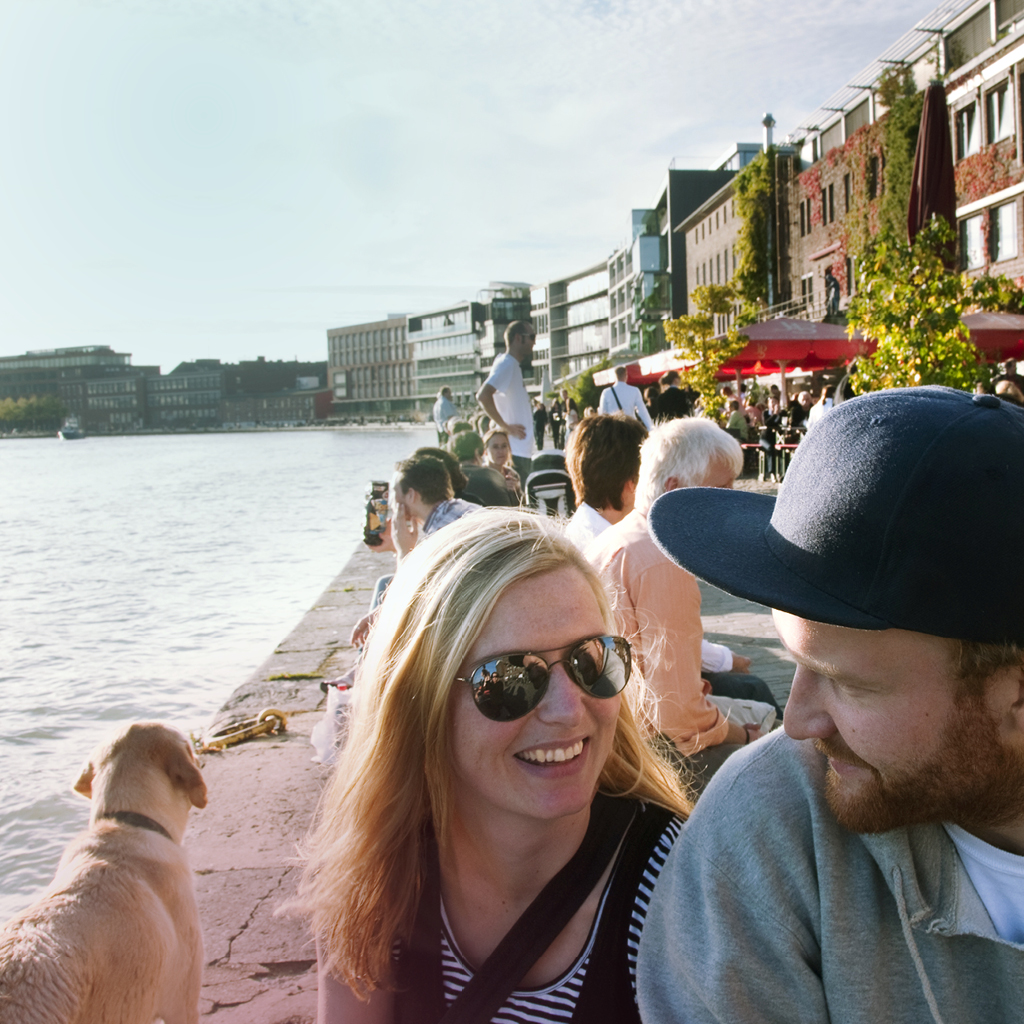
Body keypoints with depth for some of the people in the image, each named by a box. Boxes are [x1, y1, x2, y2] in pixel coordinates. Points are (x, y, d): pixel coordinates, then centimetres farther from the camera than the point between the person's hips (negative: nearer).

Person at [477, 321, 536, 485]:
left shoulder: (513, 365, 16)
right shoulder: (507, 364, -13)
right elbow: (483, 395, -26)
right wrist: (505, 427, -20)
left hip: (520, 451, 9)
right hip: (513, 451, -9)